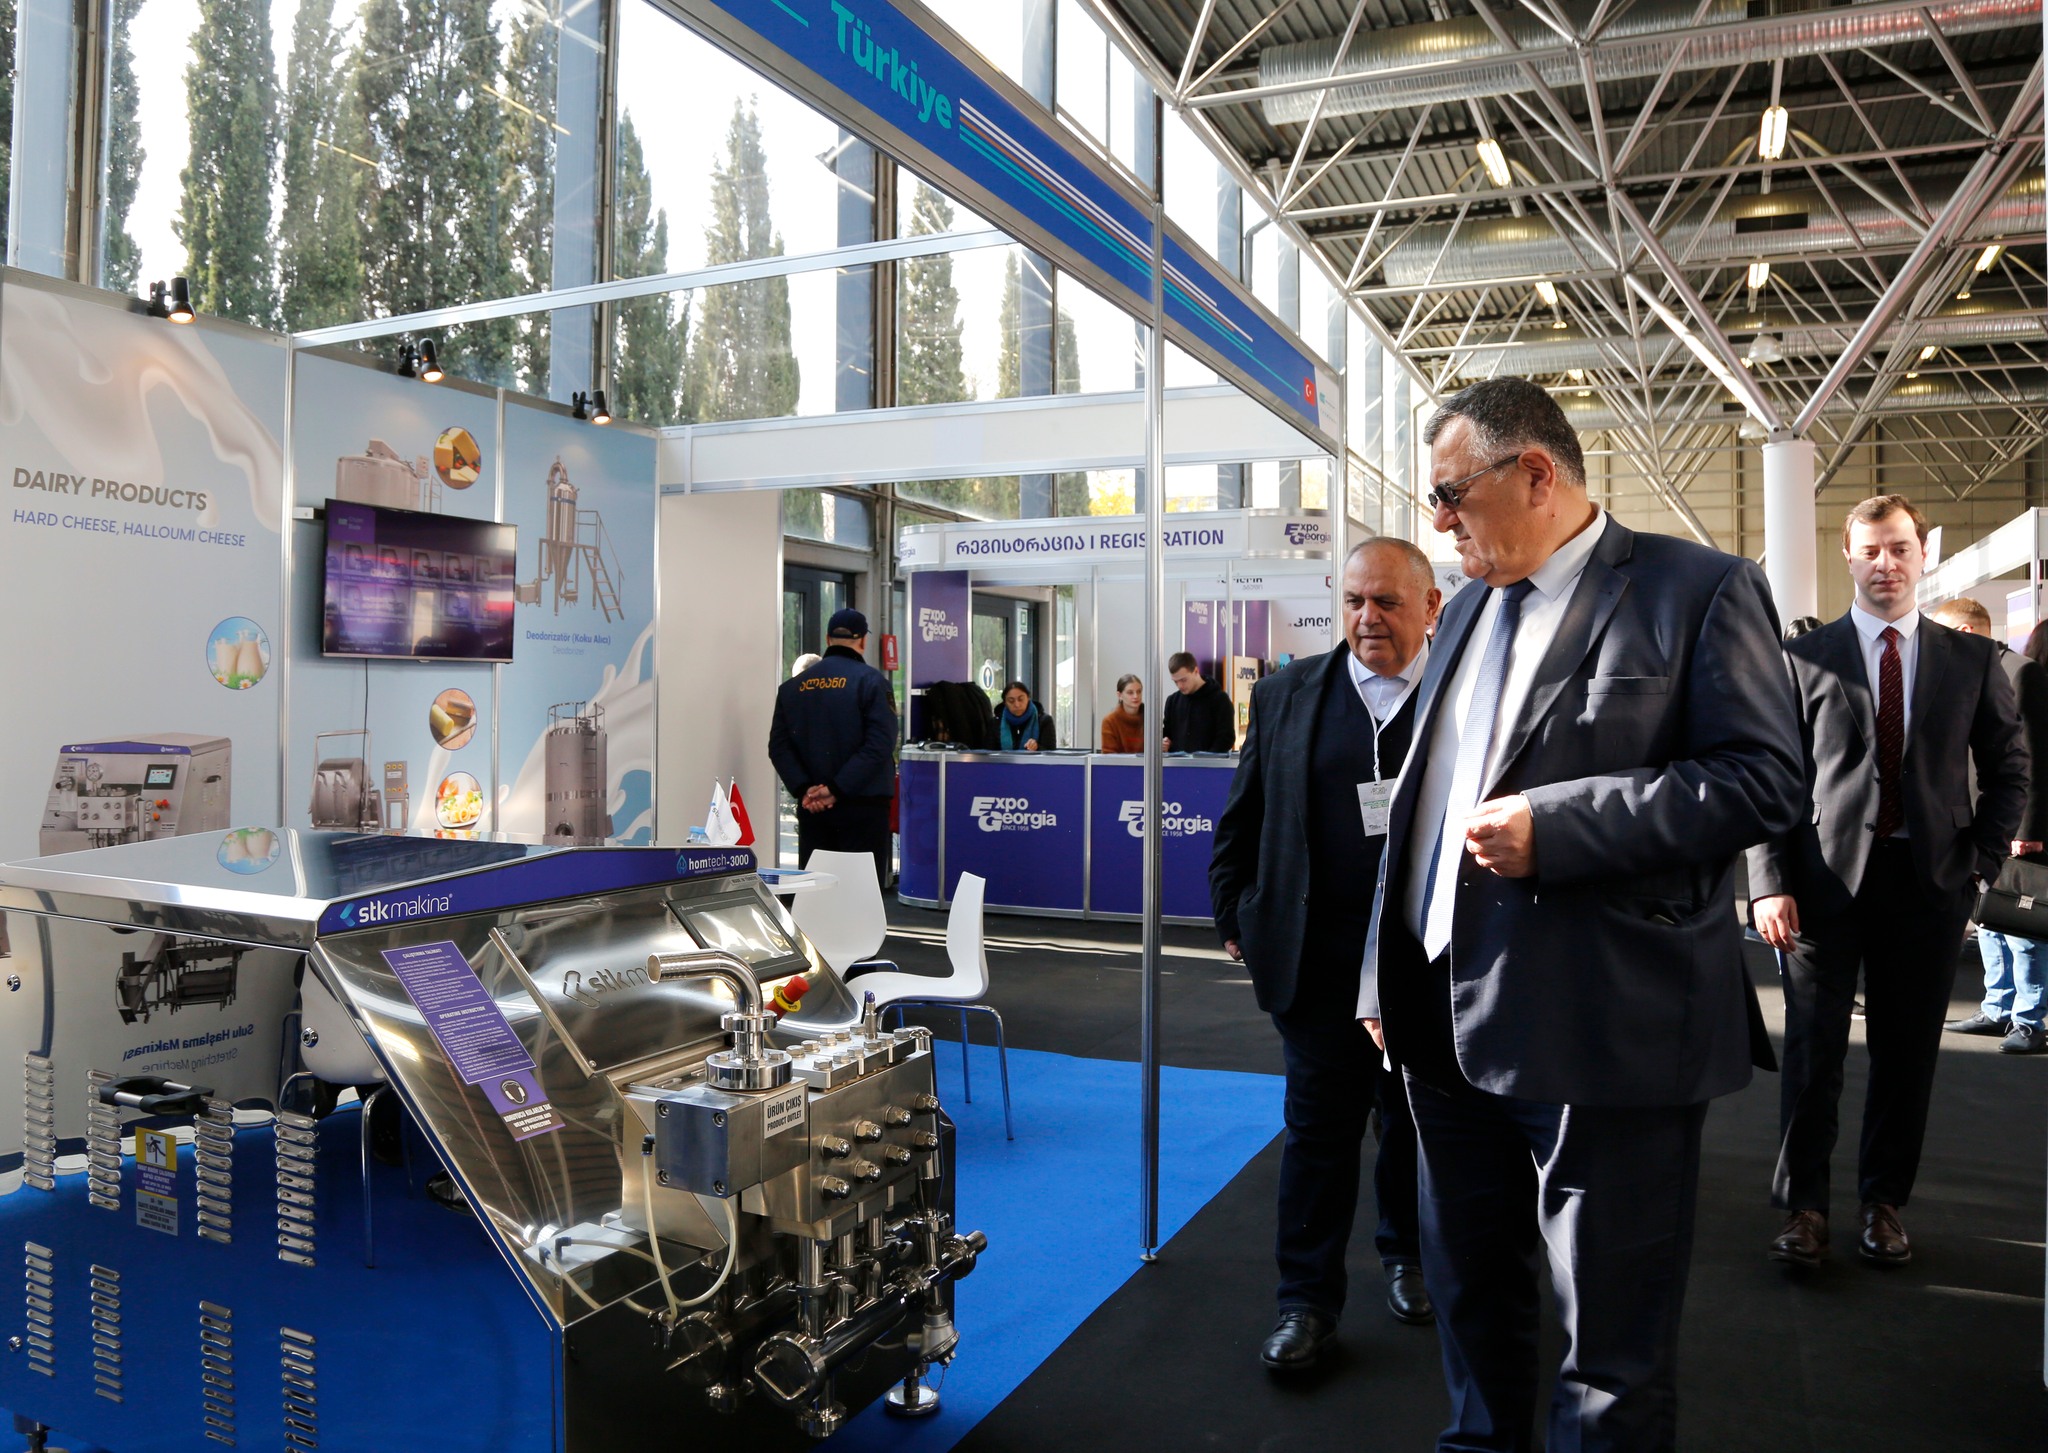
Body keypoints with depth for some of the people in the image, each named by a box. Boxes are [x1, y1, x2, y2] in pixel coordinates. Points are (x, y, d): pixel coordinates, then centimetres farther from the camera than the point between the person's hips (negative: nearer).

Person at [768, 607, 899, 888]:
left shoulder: (792, 686, 7)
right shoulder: (871, 681, -6)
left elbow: (778, 746, 1)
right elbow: (880, 745, -16)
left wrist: (804, 789, -8)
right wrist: (838, 789, -15)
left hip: (812, 809, 4)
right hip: (862, 805, -4)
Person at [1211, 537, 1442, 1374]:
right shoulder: (1287, 696, 2)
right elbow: (1241, 819, 7)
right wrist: (1237, 921, 5)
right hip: (1319, 959, 0)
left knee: (1415, 1122, 17)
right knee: (1320, 1126, 7)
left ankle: (1408, 1258, 41)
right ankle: (1307, 1299, 21)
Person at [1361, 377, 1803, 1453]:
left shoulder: (1697, 589, -5)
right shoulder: (1467, 611, 15)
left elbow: (1764, 780, -13)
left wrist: (1554, 825, -21)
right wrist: (1386, 977, 14)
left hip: (1604, 1032, -6)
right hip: (1451, 1024, 7)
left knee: (1613, 1345, 7)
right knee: (1469, 1294, 21)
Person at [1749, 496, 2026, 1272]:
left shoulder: (1972, 660, 9)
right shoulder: (1804, 658, 2)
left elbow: (2008, 770, 12)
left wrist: (1982, 861, 0)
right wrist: (1770, 882, -9)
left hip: (1928, 880, 2)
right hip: (1826, 879, -2)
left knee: (1907, 1052, 9)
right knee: (1814, 1050, 2)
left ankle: (1885, 1202, 24)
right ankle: (1802, 1205, 14)